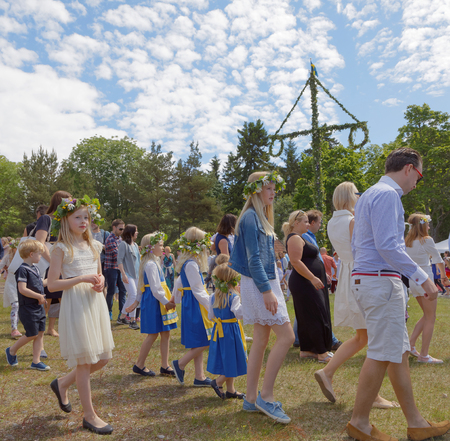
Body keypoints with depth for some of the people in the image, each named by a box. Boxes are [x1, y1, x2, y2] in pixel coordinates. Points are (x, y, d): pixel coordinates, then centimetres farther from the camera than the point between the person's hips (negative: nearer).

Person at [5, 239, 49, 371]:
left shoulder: (35, 268, 12)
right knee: (32, 334, -1)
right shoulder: (23, 269, -17)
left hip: (39, 307, 8)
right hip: (28, 309, -8)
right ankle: (12, 351, 23)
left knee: (40, 333, 8)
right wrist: (39, 296, -18)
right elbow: (22, 289, -24)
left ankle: (36, 361, 16)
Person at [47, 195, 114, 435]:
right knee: (84, 360, 1)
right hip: (75, 304, -6)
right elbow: (52, 284, -10)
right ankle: (89, 416, 16)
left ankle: (62, 383, 34)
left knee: (102, 358, 10)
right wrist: (81, 279, -19)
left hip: (95, 302, 7)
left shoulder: (94, 246, 11)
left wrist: (100, 282, -1)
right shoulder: (61, 248, -6)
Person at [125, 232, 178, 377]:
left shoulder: (153, 262, 16)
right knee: (153, 334, -1)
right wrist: (166, 302, -17)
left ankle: (165, 366, 16)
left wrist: (137, 302, 22)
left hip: (158, 302, 10)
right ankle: (139, 365, 14)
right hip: (153, 302, -10)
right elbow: (155, 288, -21)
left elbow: (141, 285, 19)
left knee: (165, 333, 9)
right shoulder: (151, 264, -16)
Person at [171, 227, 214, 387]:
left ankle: (199, 377, 18)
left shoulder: (186, 263, 13)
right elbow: (198, 290, -19)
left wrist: (174, 300, 32)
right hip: (195, 306, -10)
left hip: (189, 305, 10)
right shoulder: (192, 264, -17)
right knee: (203, 342, -4)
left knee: (198, 343, 12)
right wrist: (212, 306, -17)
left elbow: (178, 283, 22)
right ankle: (180, 364, 9)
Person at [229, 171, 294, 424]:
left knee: (261, 341, 11)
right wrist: (267, 291, -22)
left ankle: (252, 399, 19)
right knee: (286, 336, -9)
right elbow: (253, 259, -18)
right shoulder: (250, 217, -12)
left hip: (267, 282, 10)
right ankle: (266, 396, 0)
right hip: (258, 284, -10)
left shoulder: (261, 218, 17)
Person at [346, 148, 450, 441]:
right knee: (382, 355, -2)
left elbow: (356, 246, 22)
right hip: (382, 281, -11)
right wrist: (422, 277, -17)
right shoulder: (388, 195, -11)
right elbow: (387, 246, -21)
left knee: (399, 353, 14)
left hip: (365, 278, 11)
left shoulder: (369, 195, 20)